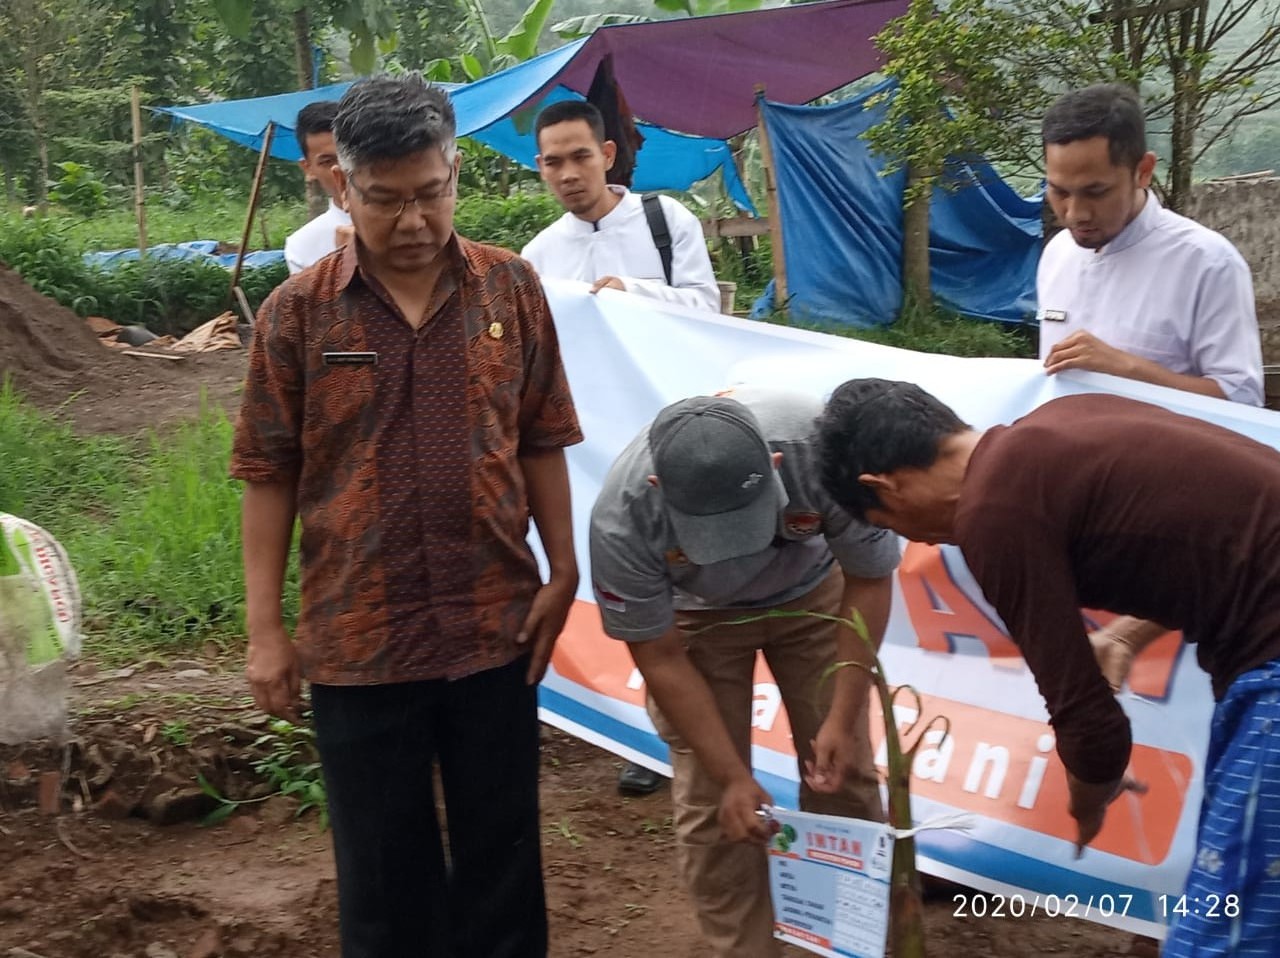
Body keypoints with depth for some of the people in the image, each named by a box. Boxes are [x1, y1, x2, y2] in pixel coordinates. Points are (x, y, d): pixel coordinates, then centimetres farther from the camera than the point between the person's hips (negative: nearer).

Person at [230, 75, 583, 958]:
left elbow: (543, 444, 6)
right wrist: (265, 628, -3)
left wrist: (564, 574, 3)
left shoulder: (511, 289, 0)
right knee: (381, 862, 13)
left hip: (496, 624, 1)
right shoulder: (298, 312, -4)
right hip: (357, 637, -1)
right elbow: (269, 476, -1)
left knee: (502, 846, 14)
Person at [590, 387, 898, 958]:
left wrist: (843, 717, -22)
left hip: (810, 592, 1)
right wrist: (733, 777, -21)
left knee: (843, 773, 0)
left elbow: (870, 580, -20)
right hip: (695, 614, 0)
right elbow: (661, 660, -21)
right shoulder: (621, 519, -36)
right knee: (710, 804, -5)